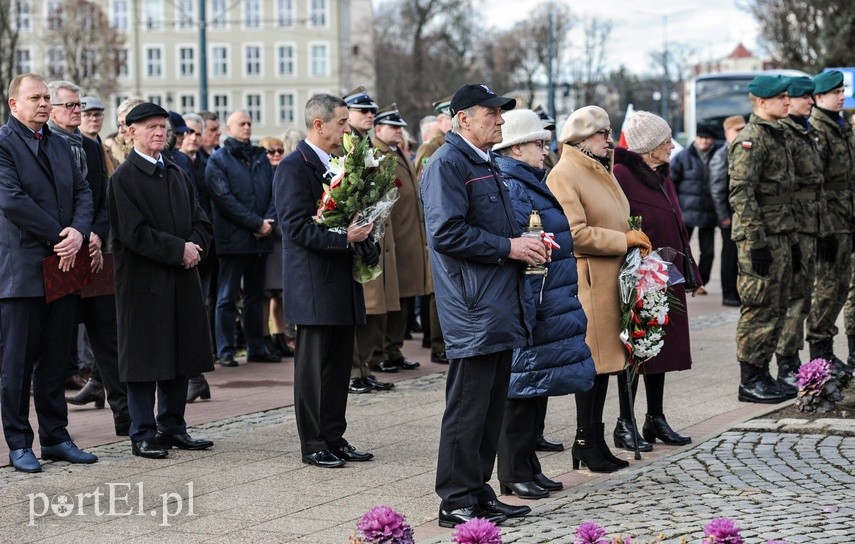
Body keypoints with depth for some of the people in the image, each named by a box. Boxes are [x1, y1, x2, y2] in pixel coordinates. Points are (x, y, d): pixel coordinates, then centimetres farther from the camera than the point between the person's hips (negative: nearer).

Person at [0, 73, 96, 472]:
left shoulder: (60, 145, 16)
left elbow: (83, 192, 9)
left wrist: (78, 233, -10)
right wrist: (58, 237, -15)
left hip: (63, 265, 6)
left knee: (56, 360, 11)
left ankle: (55, 438, 18)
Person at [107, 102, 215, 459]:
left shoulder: (177, 175, 15)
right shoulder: (123, 178, -8)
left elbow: (201, 222, 14)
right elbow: (134, 232, -16)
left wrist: (195, 247, -7)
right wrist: (179, 250, -15)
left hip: (182, 280, 7)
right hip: (143, 282, -7)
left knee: (181, 355, 11)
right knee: (145, 358, -1)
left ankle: (173, 427, 22)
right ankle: (143, 435, 6)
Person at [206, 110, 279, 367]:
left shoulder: (261, 157, 15)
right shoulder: (218, 160, -2)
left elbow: (274, 191, 10)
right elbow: (225, 199, -12)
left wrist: (269, 220, -8)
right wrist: (257, 223, -15)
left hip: (261, 238, 6)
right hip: (233, 237, -5)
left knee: (256, 295, 12)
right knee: (227, 298, -1)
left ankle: (256, 348, 17)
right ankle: (225, 351, 2)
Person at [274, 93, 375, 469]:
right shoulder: (294, 167, -12)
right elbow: (297, 227, -19)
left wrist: (362, 234, 4)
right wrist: (344, 238, -22)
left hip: (342, 283, 9)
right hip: (314, 286, -8)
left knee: (340, 364, 12)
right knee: (313, 366, 0)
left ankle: (334, 438, 20)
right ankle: (312, 444, 7)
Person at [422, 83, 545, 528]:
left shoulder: (486, 165, 20)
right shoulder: (447, 164, -11)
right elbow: (447, 232, -22)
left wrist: (526, 246, 11)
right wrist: (508, 247, -17)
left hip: (500, 307, 10)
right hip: (473, 311, -10)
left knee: (492, 406, 13)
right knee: (467, 407, -5)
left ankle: (479, 491, 21)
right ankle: (456, 502, 2)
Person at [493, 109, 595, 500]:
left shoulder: (532, 183, 18)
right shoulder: (511, 187, -15)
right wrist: (524, 311, -24)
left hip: (551, 303, 10)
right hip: (532, 303, -10)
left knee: (537, 386, 14)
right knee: (523, 384, -4)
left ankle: (529, 466, 21)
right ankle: (514, 474, 4)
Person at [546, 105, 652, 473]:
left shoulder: (602, 172, 19)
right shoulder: (563, 176, -11)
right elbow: (575, 233, -20)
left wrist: (635, 241, 13)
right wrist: (625, 239, -15)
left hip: (612, 279, 9)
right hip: (586, 280, -9)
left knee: (604, 360, 10)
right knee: (591, 360, -6)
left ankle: (595, 441, 16)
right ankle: (586, 443, 1)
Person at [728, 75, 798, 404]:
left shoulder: (777, 137, 17)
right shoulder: (750, 140, -13)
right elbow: (741, 195, -20)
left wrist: (792, 241, 20)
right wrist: (757, 243, -22)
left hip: (780, 239, 9)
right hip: (761, 240, -9)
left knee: (776, 311, 12)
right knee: (760, 311, -5)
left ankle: (761, 375, 19)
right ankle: (750, 381, 2)